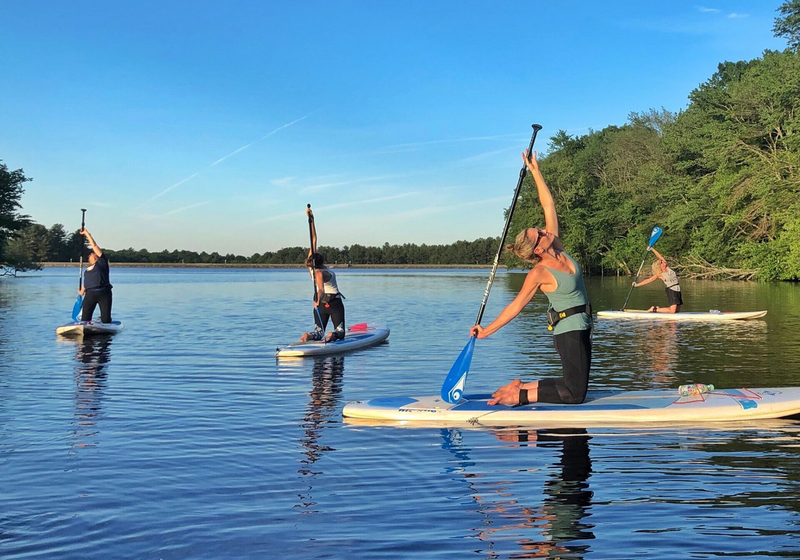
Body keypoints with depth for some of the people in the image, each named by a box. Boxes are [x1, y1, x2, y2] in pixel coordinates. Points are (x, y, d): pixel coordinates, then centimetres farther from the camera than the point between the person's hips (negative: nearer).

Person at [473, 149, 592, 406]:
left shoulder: (557, 248, 0)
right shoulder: (539, 273, -17)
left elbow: (548, 205, 2)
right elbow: (517, 304, -12)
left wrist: (535, 171, 2)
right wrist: (486, 330, -13)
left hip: (581, 328, 8)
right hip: (568, 331, -8)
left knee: (576, 385, 14)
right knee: (575, 394, -7)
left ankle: (521, 386, 14)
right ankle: (518, 395, -3)